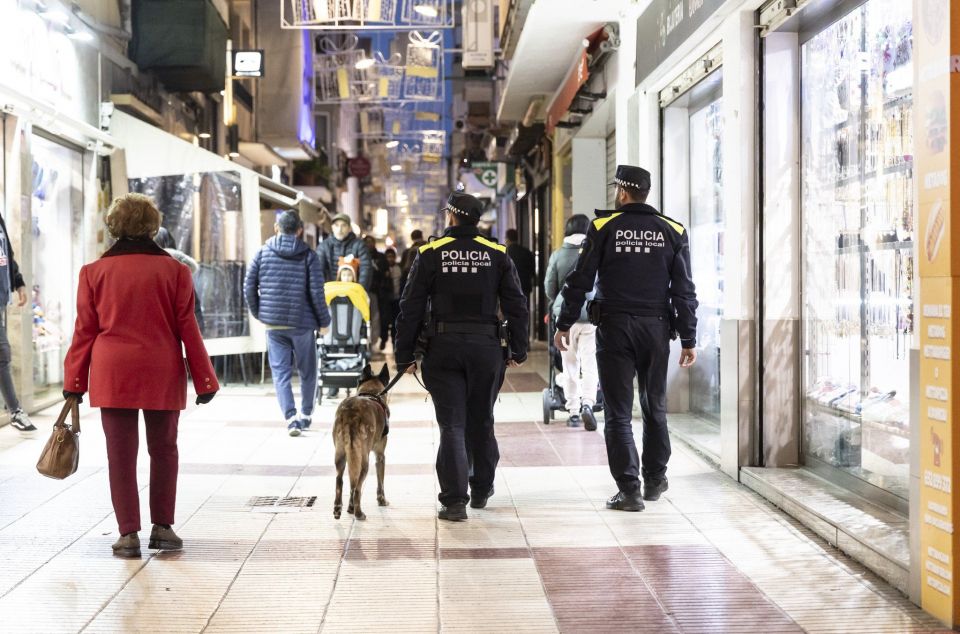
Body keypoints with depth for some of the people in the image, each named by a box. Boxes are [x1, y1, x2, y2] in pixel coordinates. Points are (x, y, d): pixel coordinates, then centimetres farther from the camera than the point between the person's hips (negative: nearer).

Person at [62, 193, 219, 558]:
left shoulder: (94, 272, 1)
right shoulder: (174, 270, -2)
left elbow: (85, 331, 3)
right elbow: (187, 328, 0)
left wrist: (74, 382, 9)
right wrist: (204, 379, 5)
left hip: (112, 374, 0)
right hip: (163, 376, 0)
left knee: (121, 454, 5)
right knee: (163, 450, 14)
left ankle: (129, 534, 5)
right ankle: (162, 527, 17)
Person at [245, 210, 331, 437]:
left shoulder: (263, 252, 1)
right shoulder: (308, 255, -4)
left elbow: (249, 286, 0)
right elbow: (316, 292, -8)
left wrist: (257, 312, 14)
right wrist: (324, 321, 3)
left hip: (273, 323, 1)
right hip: (302, 323, -1)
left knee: (280, 372, 4)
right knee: (307, 371, 16)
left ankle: (291, 418, -10)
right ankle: (306, 415, 25)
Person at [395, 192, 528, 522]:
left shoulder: (431, 254, -1)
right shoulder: (497, 254, 4)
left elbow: (411, 308, -3)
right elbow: (516, 305, 3)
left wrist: (405, 355, 2)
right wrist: (518, 350, 9)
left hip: (444, 347, -2)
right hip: (486, 346, 2)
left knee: (452, 424, 1)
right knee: (481, 422, 16)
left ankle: (454, 501, -5)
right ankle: (481, 491, 28)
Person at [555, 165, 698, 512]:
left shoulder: (603, 228, -4)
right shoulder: (673, 232, 2)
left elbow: (580, 281, -5)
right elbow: (684, 291, 1)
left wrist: (564, 324, 5)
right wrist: (688, 340, 4)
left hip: (614, 327, -3)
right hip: (656, 327, 3)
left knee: (618, 412, 2)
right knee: (655, 406, 18)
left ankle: (629, 489, -1)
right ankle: (655, 480, 27)